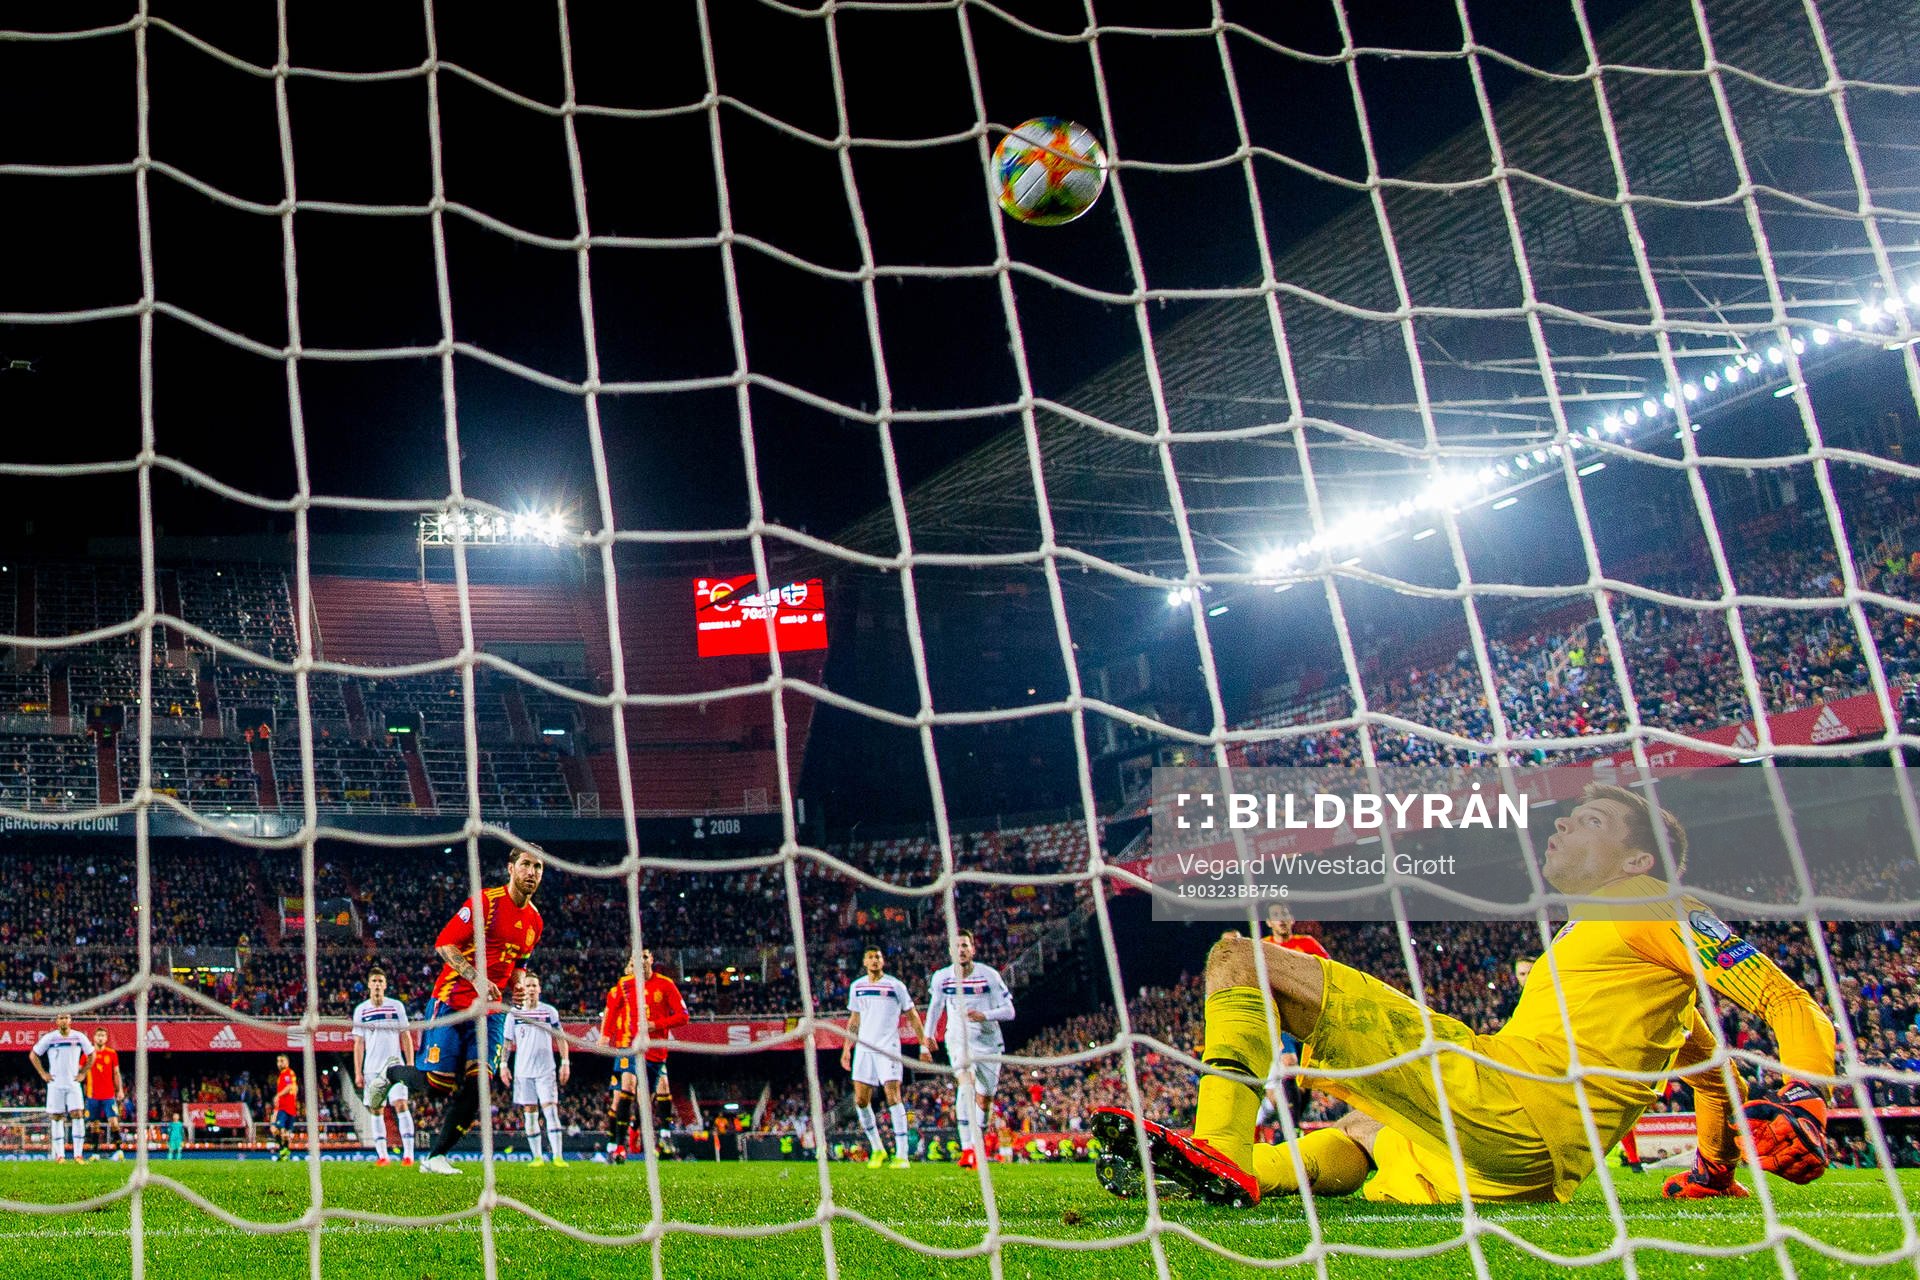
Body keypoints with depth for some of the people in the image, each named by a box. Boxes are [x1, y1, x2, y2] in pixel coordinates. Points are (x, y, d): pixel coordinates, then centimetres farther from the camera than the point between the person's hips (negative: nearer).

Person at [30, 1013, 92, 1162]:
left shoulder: (79, 1037, 2)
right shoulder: (49, 1038, -2)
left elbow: (91, 1055, 16)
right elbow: (33, 1055, 7)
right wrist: (43, 1074, 1)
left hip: (73, 1083, 1)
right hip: (55, 1084, -1)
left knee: (78, 1115, -10)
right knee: (56, 1118, 1)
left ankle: (78, 1154, -7)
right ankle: (59, 1155, 7)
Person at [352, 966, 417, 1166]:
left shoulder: (397, 1006, 5)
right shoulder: (361, 1010, 7)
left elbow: (406, 1037, 7)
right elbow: (358, 1043, 8)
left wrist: (410, 1065, -1)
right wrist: (358, 1073, 2)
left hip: (395, 1065, -2)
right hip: (372, 1068, 2)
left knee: (401, 1105, -13)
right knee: (375, 1110, 1)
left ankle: (408, 1153, -14)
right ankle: (382, 1155, 5)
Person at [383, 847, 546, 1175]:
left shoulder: (534, 921, 11)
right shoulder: (485, 901, -11)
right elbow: (444, 944, -14)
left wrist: (518, 986, 6)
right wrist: (477, 978, -26)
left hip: (490, 1012, 6)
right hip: (451, 1002, -5)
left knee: (477, 1083, -11)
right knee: (439, 1082, -10)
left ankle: (436, 1157, 0)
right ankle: (392, 1072, 24)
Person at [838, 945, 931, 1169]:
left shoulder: (895, 985, 0)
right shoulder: (857, 987, 12)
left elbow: (912, 1016, 4)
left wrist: (924, 1045, -1)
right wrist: (846, 1049, 17)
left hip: (888, 1048, -4)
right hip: (864, 1048, 4)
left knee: (893, 1097, -13)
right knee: (860, 1100, 0)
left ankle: (902, 1154, -12)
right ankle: (877, 1149, 16)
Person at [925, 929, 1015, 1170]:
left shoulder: (989, 975, -9)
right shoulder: (941, 978, -3)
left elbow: (1009, 1011, -9)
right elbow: (934, 1009, 15)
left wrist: (985, 1015, -25)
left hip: (988, 1041, 1)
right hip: (959, 1039, -1)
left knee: (984, 1097, 6)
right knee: (966, 1081, -27)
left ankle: (979, 1142, 34)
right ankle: (967, 1148, -34)